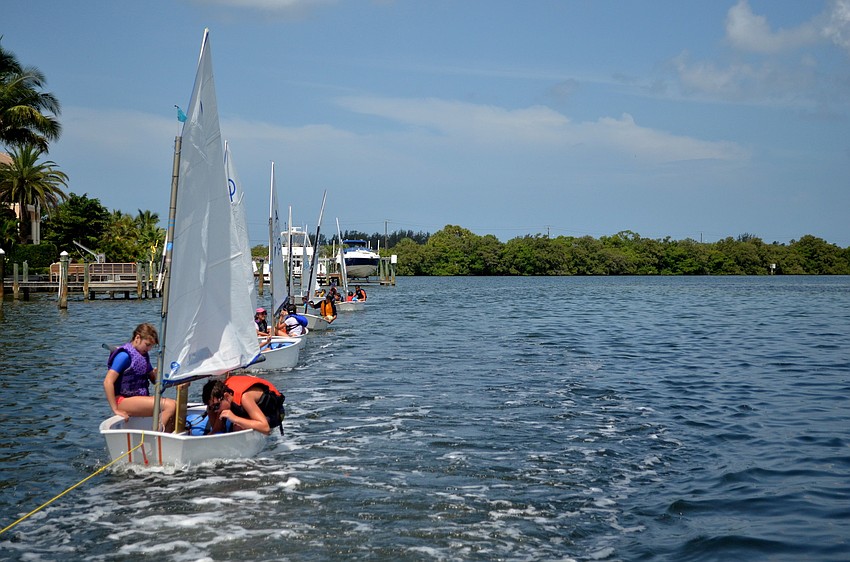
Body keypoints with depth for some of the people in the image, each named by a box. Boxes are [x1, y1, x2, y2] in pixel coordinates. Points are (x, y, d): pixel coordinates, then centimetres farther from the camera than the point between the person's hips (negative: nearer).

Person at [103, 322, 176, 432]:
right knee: (170, 406, -23)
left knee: (175, 405, -6)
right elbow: (107, 382, -19)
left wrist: (157, 373, -4)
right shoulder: (125, 355, -11)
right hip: (125, 400, -9)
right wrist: (116, 409, -20)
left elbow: (154, 380, 21)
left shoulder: (144, 355, 17)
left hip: (141, 397, 9)